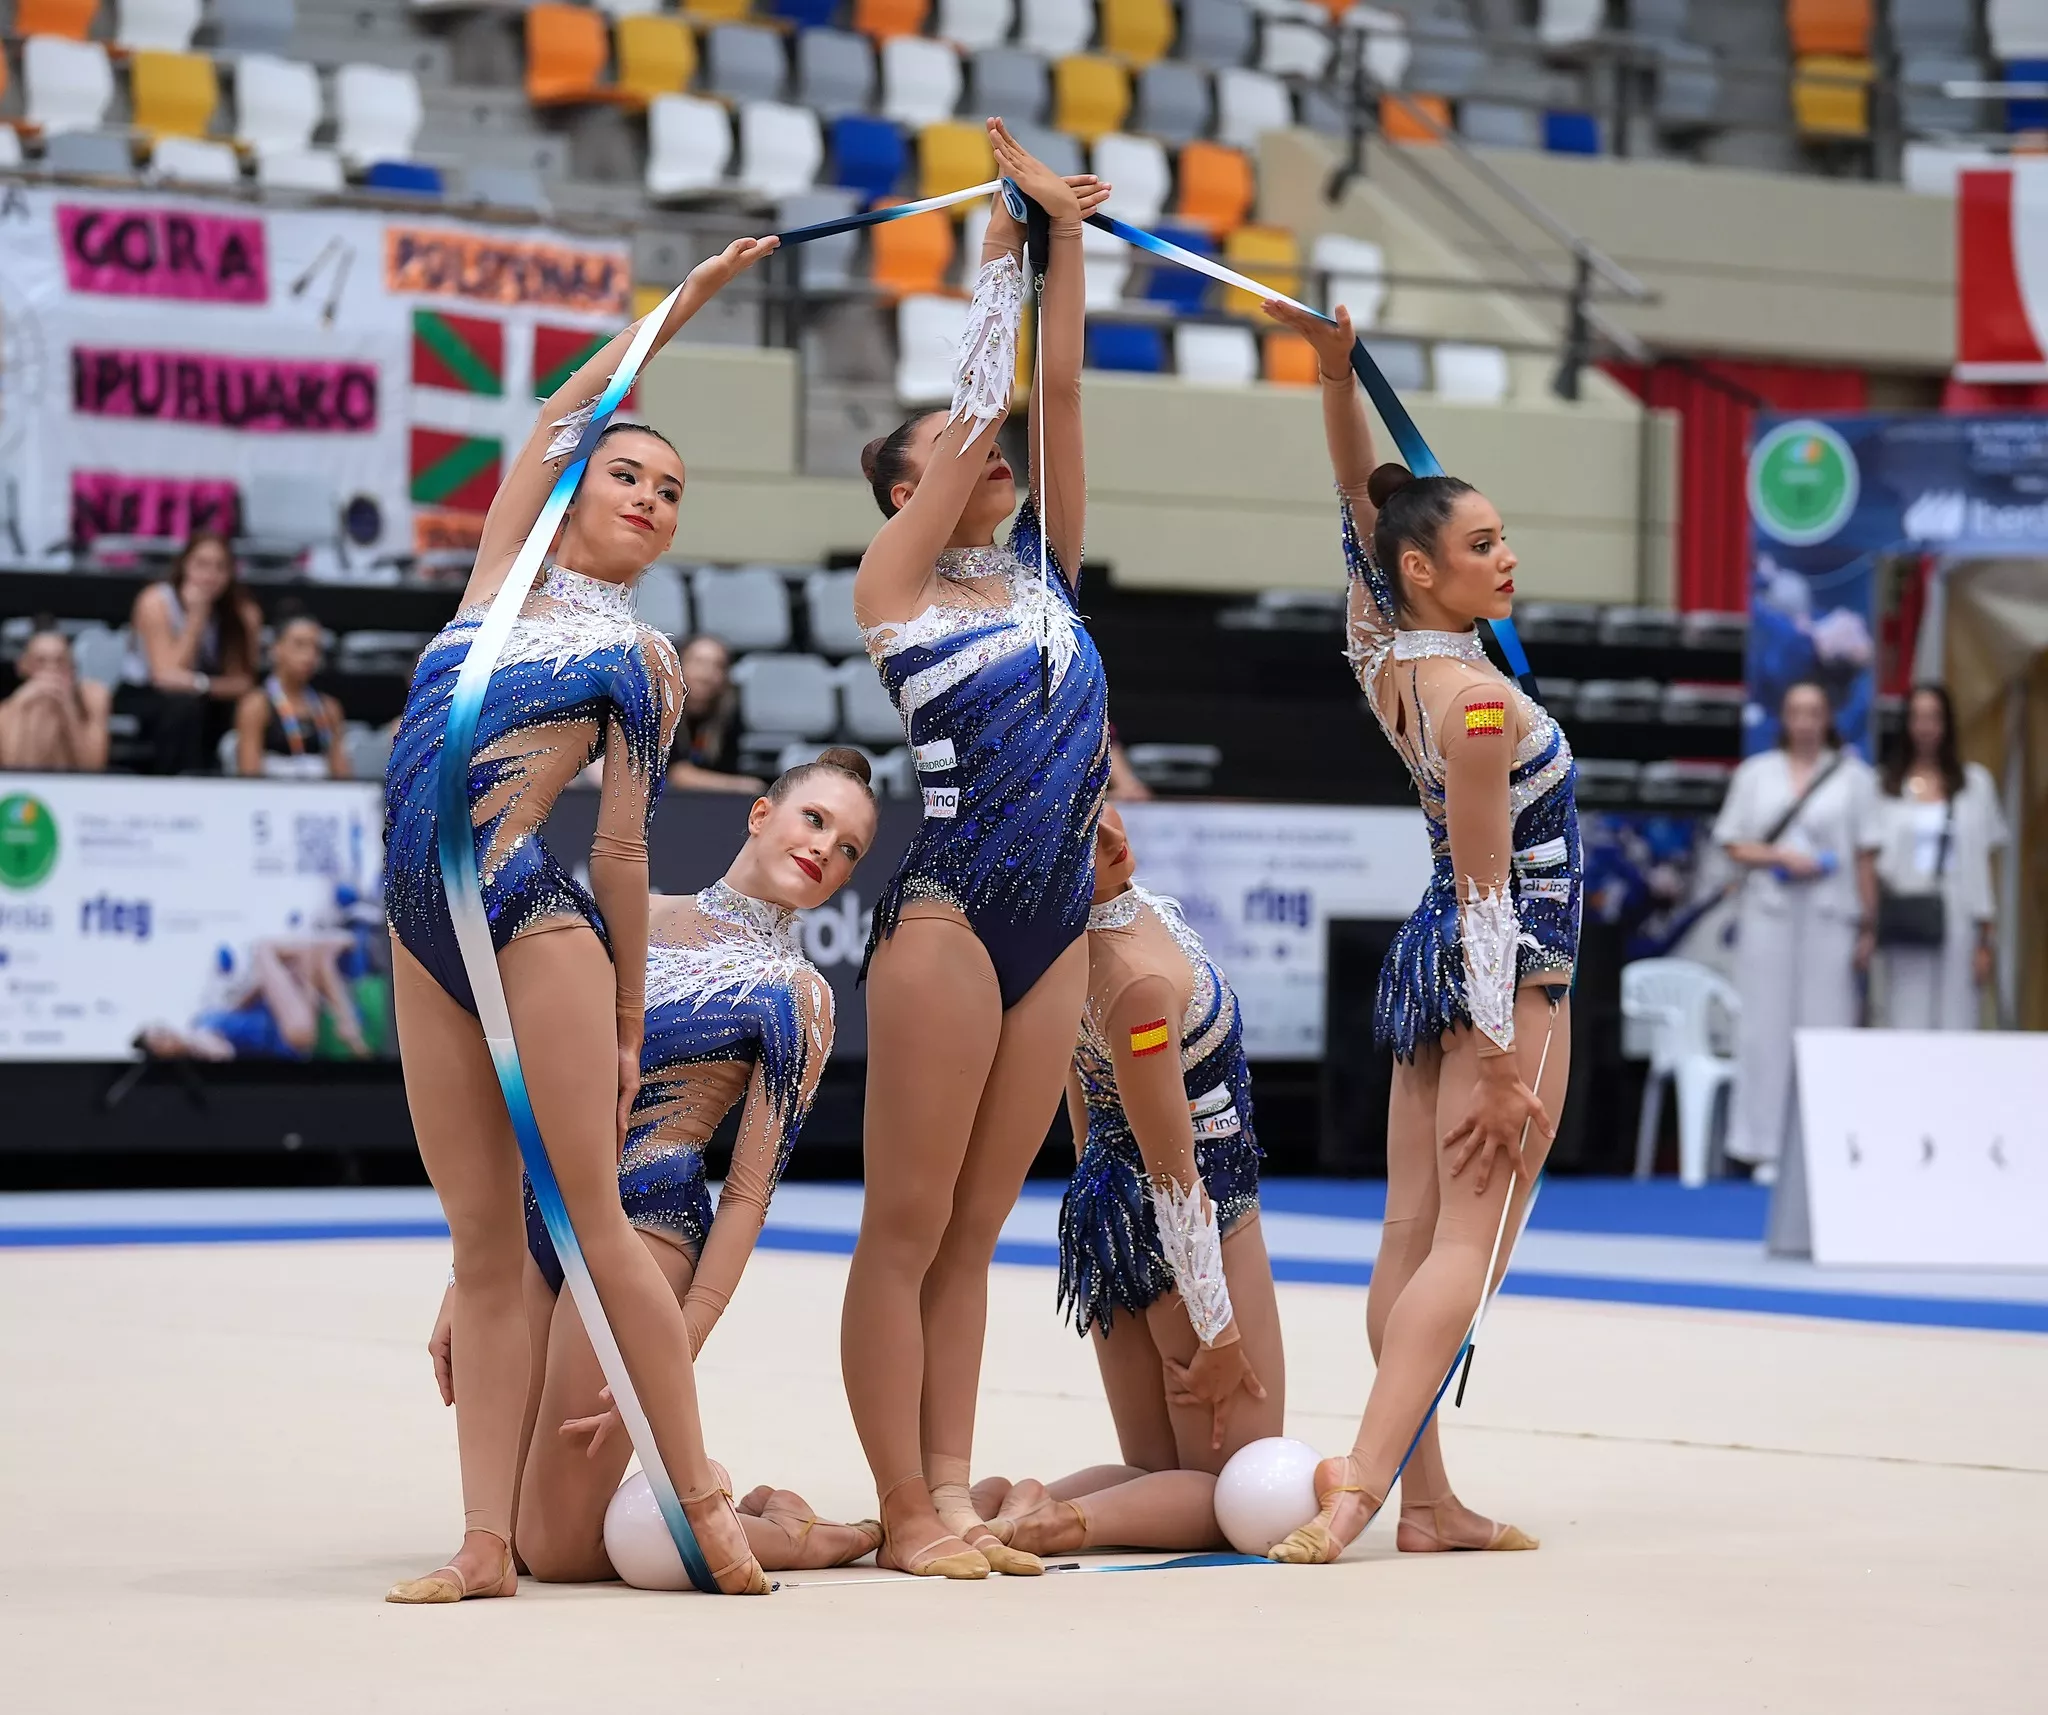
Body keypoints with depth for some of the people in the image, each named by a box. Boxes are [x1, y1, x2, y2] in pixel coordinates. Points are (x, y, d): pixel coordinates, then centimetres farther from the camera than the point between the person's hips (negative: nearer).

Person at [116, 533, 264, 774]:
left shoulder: (244, 613, -9)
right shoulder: (156, 602, -18)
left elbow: (243, 684, -15)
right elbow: (166, 675, -24)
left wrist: (202, 684, -36)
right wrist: (196, 616, -29)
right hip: (141, 697, -3)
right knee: (184, 705, -35)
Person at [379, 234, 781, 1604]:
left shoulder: (645, 662, 6)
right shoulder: (506, 573, 17)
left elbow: (626, 851, 5)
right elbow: (568, 409, 19)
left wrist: (629, 1026, 5)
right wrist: (689, 299, 25)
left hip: (536, 917, -4)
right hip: (426, 929, 4)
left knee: (593, 1222, -8)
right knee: (485, 1247, 2)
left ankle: (702, 1490, -2)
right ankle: (487, 1544, -2)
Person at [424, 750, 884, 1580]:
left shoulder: (797, 996, -1)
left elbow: (747, 1196, -6)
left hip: (643, 1222, -6)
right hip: (533, 1213, 6)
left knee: (557, 1547, -9)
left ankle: (791, 1536, 9)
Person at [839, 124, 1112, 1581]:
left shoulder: (1040, 567, 14)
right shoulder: (893, 580, -1)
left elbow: (1052, 389, 8)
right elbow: (976, 400, -3)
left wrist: (1067, 232, 3)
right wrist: (1004, 240, 3)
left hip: (1057, 925, 6)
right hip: (947, 916, -6)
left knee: (975, 1230, 8)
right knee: (908, 1228, -4)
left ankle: (953, 1496, 8)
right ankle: (907, 1513, -3)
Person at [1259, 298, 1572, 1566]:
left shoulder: (1386, 658, 2)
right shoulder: (1476, 701, -20)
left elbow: (1361, 502, 10)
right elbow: (1489, 890, -20)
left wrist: (1335, 368, -3)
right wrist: (1506, 1067, -19)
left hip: (1434, 959, 9)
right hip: (1506, 976, -9)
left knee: (1413, 1241, 4)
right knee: (1470, 1240, -13)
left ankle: (1427, 1500, 6)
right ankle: (1367, 1471, -26)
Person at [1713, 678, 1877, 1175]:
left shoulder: (1853, 775, 8)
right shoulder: (1756, 773, 11)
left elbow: (1865, 855, 4)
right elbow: (1732, 844, 8)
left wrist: (1868, 920, -2)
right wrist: (1782, 858, -8)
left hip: (1830, 915, -1)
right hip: (1769, 911, 1)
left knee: (1826, 1026, -4)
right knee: (1767, 1026, -3)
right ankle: (1768, 1147, 0)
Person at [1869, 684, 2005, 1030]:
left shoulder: (1975, 782, 8)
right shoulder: (1885, 785, 7)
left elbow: (1980, 862, 6)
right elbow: (1873, 860, 5)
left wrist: (1984, 939, 2)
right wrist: (1868, 928, -4)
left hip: (1955, 920, 0)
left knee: (1956, 1025, -4)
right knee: (1906, 1024, -2)